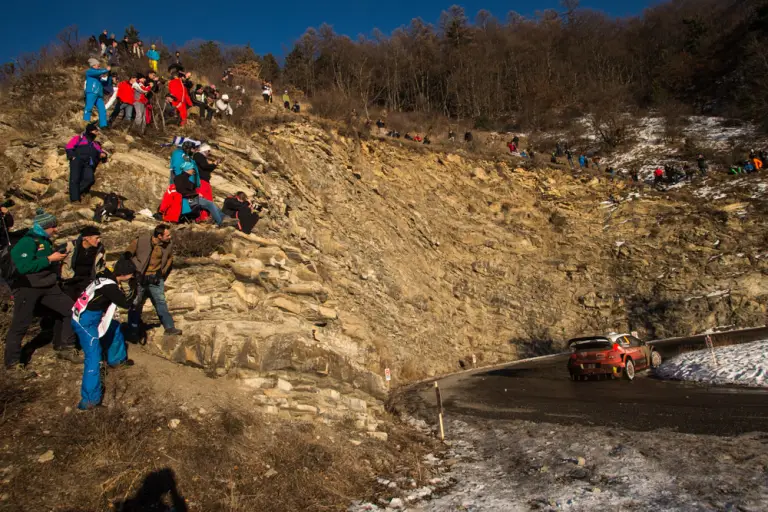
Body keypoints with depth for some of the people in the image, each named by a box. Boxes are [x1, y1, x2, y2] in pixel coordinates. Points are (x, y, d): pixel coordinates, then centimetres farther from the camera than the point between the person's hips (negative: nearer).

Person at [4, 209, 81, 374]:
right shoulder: (27, 242, -17)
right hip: (27, 289, -8)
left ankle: (64, 348, 18)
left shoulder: (45, 241, 11)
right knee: (20, 325, 0)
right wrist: (50, 259, -24)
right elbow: (24, 267, -28)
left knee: (71, 311, 6)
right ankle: (13, 363, 11)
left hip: (47, 287, 8)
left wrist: (58, 258, 7)